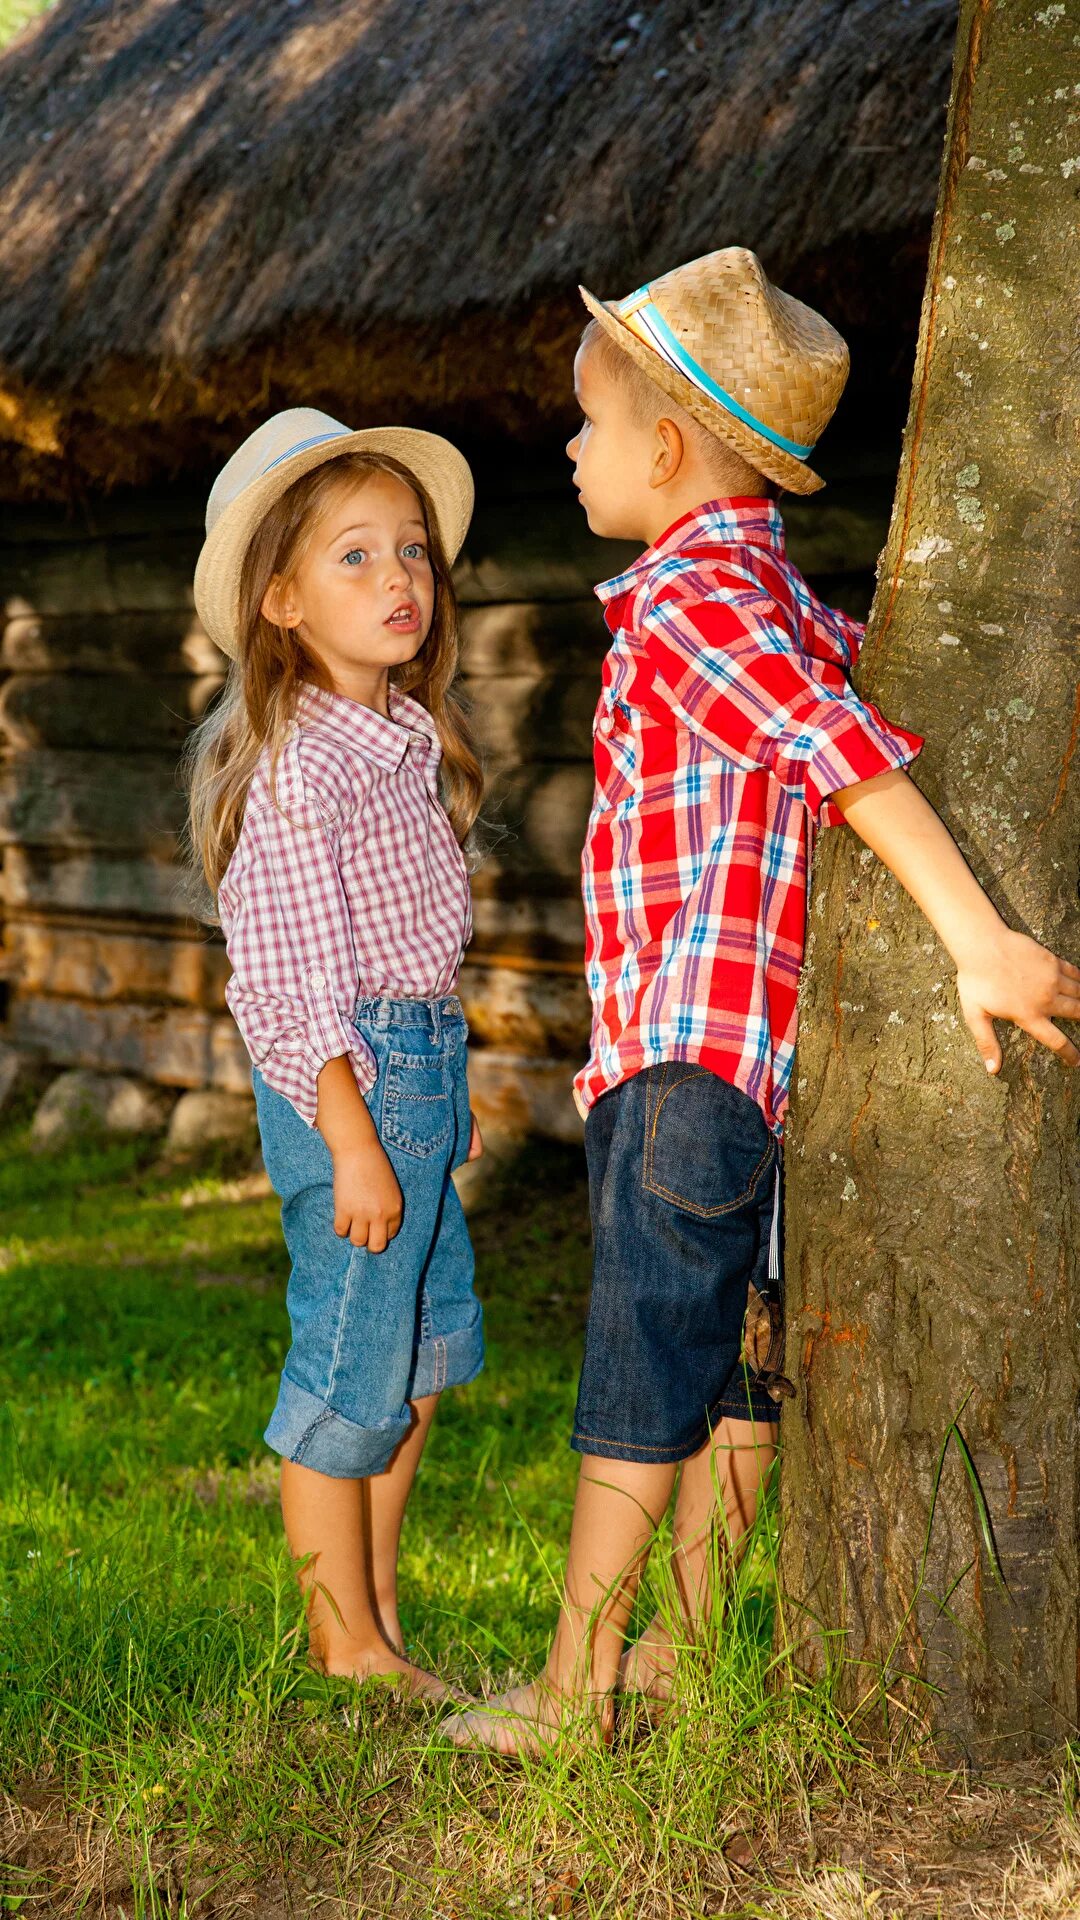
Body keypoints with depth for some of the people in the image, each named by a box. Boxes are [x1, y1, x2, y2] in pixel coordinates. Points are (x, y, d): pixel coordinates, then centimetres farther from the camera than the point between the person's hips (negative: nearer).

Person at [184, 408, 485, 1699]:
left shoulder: (404, 735, 10)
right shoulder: (298, 767, -18)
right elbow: (286, 981, -20)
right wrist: (352, 1142, -21)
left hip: (421, 1059, 10)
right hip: (351, 1075, -10)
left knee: (429, 1342, 17)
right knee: (353, 1366, 0)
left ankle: (377, 1611, 31)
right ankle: (343, 1644, 14)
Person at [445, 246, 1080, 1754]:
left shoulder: (689, 595, -12)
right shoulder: (781, 596, 18)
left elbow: (844, 751, -24)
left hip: (688, 1043, -10)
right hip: (754, 1054, 10)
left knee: (641, 1373, -5)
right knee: (729, 1363, 14)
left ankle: (575, 1689, 2)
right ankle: (686, 1654, 24)